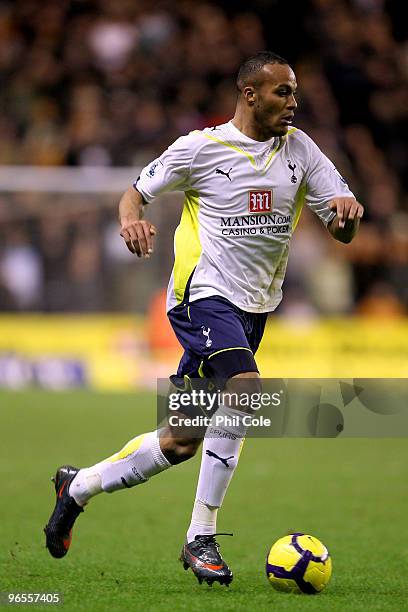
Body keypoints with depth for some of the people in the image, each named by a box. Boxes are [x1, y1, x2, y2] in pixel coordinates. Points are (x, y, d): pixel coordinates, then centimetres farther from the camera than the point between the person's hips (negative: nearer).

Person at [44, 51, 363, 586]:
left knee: (180, 444, 9)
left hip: (253, 309, 6)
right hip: (205, 295, -6)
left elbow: (343, 230, 6)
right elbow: (137, 192, 7)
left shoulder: (299, 149, 8)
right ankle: (201, 539, -22)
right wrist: (131, 218, -17)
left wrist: (347, 211, -19)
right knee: (246, 389, -30)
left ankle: (79, 486, 32)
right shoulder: (201, 147, -4)